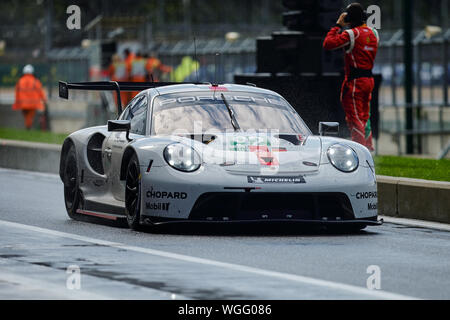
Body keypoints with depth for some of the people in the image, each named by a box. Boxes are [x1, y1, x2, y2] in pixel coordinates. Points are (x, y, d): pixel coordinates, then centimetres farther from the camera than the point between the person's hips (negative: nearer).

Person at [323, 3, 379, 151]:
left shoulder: (351, 34, -15)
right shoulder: (373, 33, 8)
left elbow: (328, 44, -17)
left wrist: (338, 26, -7)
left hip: (354, 81, -7)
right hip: (369, 79, 7)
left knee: (354, 117, -4)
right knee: (364, 115, 18)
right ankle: (368, 145, 23)